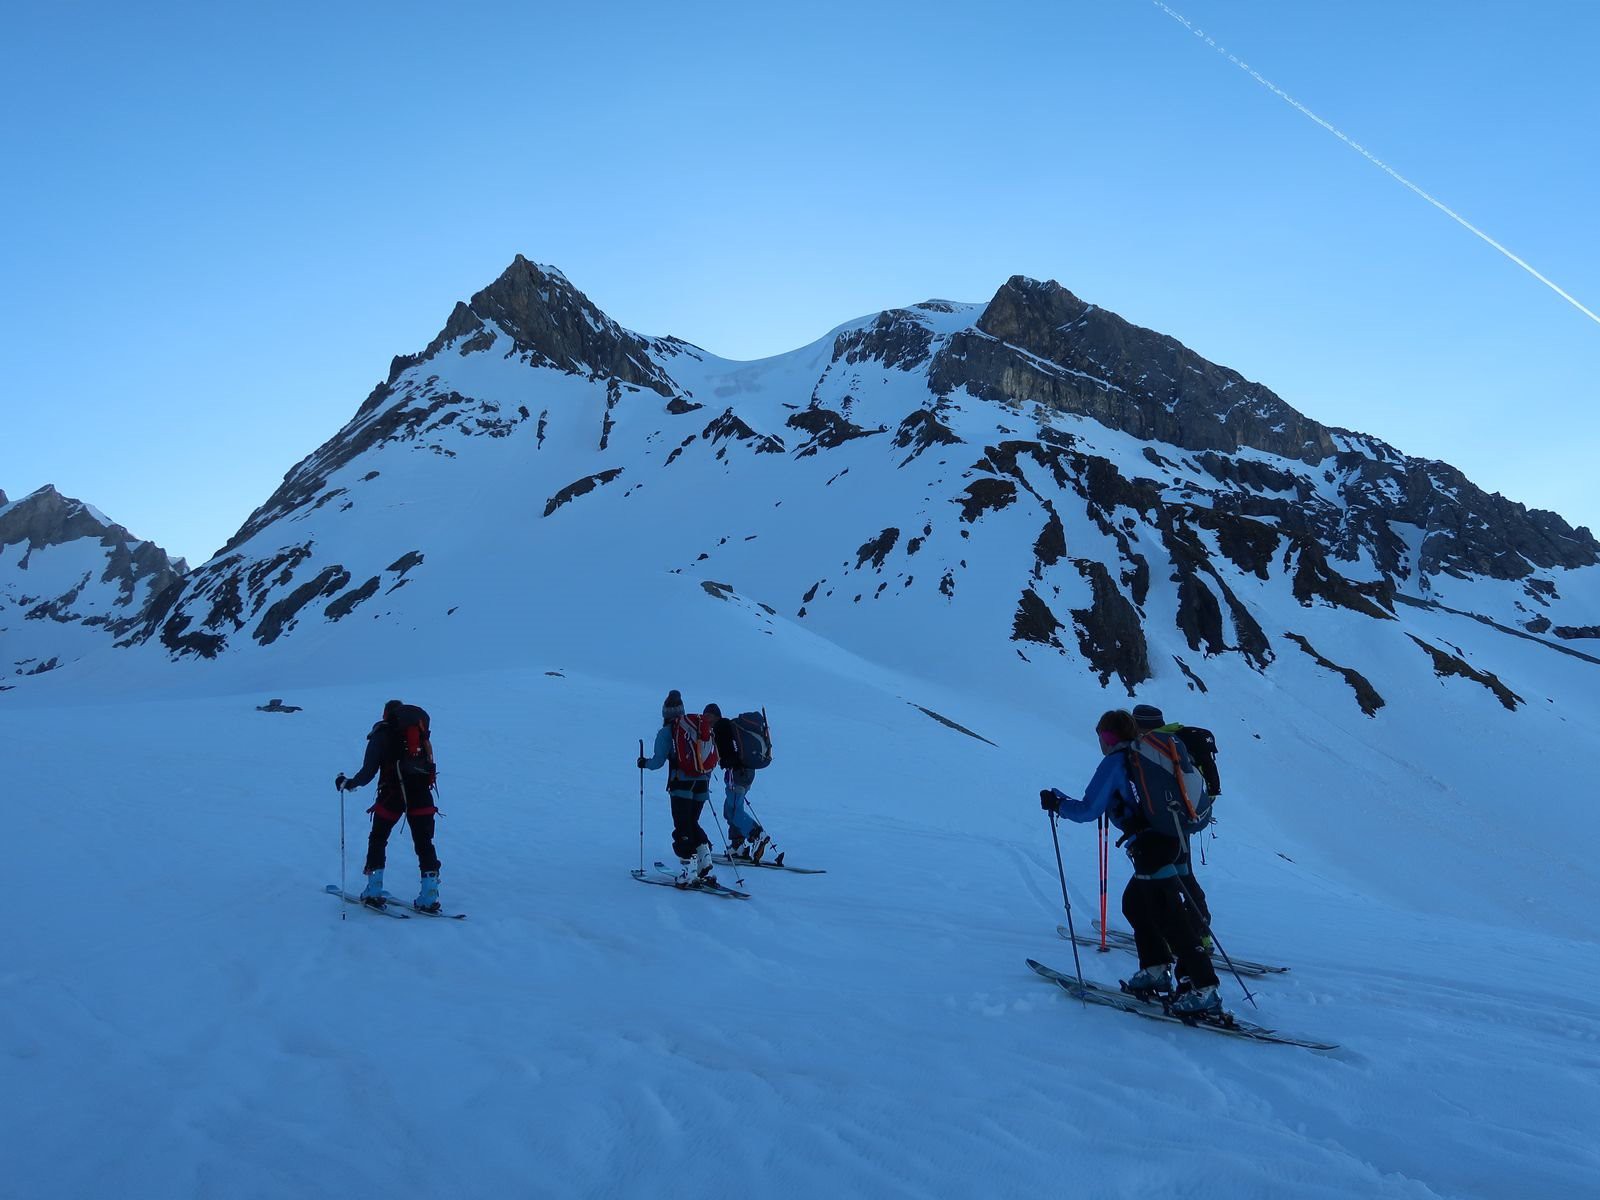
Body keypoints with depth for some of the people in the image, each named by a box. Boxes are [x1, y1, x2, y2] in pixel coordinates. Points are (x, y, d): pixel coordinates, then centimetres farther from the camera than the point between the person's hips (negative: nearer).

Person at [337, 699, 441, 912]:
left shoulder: (382, 732, 5)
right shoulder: (420, 725, 15)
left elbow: (369, 771, 0)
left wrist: (348, 784, 15)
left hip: (392, 793, -2)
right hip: (422, 793, 2)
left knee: (378, 839, 17)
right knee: (424, 842, 6)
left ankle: (374, 891, 16)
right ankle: (429, 896, 0)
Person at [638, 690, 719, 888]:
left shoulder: (666, 732, -3)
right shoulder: (703, 726, 11)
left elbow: (658, 761, -4)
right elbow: (714, 756, 11)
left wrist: (644, 763, 17)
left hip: (682, 785, -5)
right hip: (702, 786, 5)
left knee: (682, 829, 1)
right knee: (693, 824, 19)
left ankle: (688, 874, -4)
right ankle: (705, 867, 11)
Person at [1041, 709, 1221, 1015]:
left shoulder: (1116, 762, -6)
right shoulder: (1150, 753, 15)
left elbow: (1088, 810, -7)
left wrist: (1056, 803, 9)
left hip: (1150, 849, -9)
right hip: (1172, 841, 9)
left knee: (1170, 917, -6)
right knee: (1134, 904, 22)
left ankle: (1202, 989, -8)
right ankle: (1155, 969, 25)